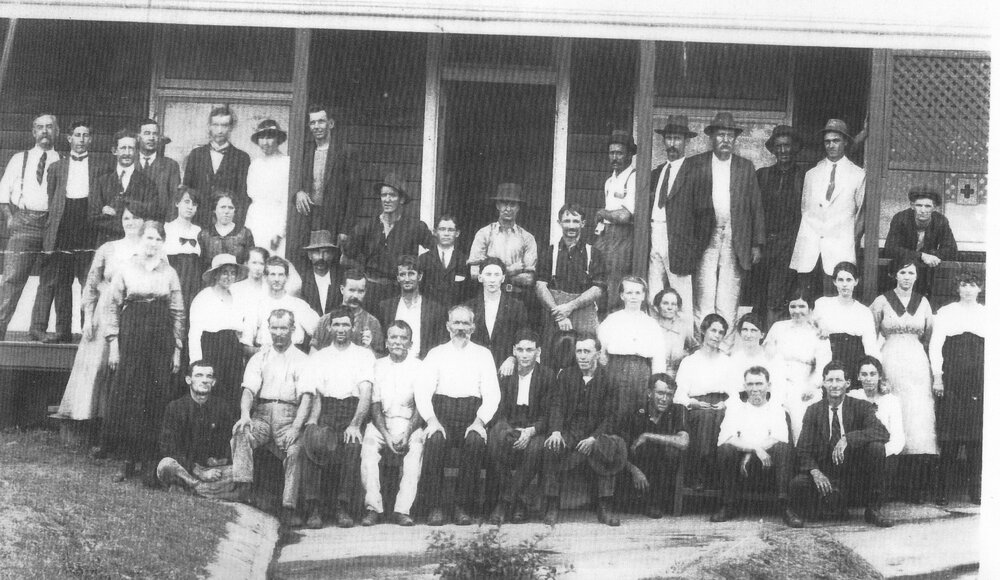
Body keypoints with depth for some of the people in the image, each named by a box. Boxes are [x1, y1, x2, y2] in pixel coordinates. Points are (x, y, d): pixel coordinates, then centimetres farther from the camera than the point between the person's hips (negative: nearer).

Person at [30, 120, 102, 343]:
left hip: (88, 229, -2)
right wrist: (50, 228, 6)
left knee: (90, 281, -8)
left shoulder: (99, 168, 12)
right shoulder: (57, 167, 17)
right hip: (62, 229, 2)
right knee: (60, 282, 1)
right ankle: (63, 330, 5)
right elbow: (50, 199, 14)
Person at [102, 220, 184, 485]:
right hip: (130, 337, 0)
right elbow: (113, 307, 5)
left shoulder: (169, 274, 9)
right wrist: (113, 344, -2)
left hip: (161, 341, 1)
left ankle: (150, 461, 0)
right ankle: (128, 458, 4)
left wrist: (177, 350, 4)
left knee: (157, 399, -4)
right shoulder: (125, 271, 6)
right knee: (127, 396, -4)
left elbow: (178, 313, 9)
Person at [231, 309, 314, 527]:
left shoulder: (302, 360, 13)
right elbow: (249, 390, 5)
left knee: (296, 449, -30)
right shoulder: (259, 358, 19)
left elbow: (306, 397, 0)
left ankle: (289, 507, -29)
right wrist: (245, 415, -17)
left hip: (289, 417, -2)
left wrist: (296, 427, -17)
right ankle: (242, 487, -37)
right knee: (240, 431, -30)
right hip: (261, 414, 2)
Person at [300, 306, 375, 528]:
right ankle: (313, 508, -28)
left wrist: (355, 424, -16)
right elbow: (314, 394, 10)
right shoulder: (317, 357, 21)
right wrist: (312, 421, -12)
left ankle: (343, 508, -25)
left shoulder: (364, 355, 14)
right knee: (312, 442, -32)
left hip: (354, 410, -1)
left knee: (353, 445, -33)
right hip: (325, 412, 1)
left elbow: (366, 393, 0)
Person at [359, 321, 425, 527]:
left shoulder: (417, 366, 6)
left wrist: (407, 432, -19)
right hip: (382, 421, 1)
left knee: (417, 443, -33)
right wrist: (386, 435, -14)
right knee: (368, 442, -30)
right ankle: (373, 508, -30)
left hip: (409, 422, -1)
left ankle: (403, 509, -33)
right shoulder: (378, 366, 9)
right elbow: (375, 405, 2)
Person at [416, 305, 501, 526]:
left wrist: (479, 421, -13)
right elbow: (422, 391, 4)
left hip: (472, 415, 0)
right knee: (434, 440, -33)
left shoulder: (483, 354, 15)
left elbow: (492, 394, 5)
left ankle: (463, 507, -22)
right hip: (441, 413, 0)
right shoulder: (436, 354, 15)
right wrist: (431, 420, -15)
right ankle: (435, 507, -24)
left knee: (476, 441, -33)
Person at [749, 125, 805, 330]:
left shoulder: (805, 177, 4)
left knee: (776, 300, -12)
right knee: (759, 299, -1)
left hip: (789, 245, -3)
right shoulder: (762, 174, 14)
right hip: (763, 243, 3)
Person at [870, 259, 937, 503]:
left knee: (919, 417, -7)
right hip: (890, 362, -2)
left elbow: (930, 337, 15)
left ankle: (918, 486, -7)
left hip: (917, 363, 2)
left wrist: (935, 372, 10)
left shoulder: (923, 302, 11)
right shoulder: (882, 302, 4)